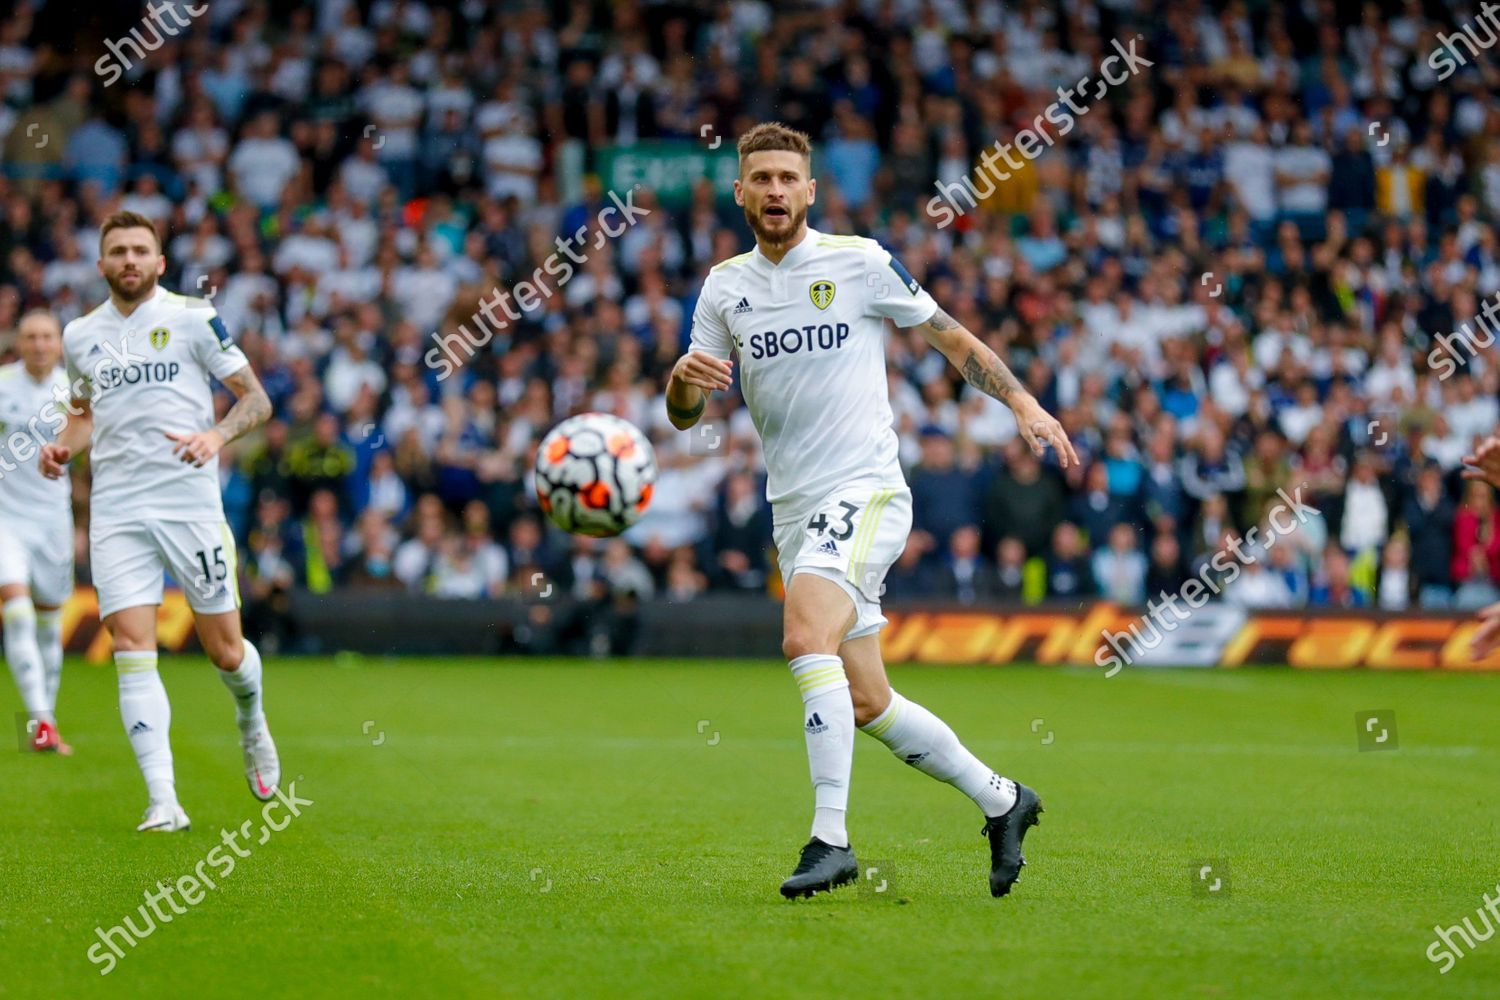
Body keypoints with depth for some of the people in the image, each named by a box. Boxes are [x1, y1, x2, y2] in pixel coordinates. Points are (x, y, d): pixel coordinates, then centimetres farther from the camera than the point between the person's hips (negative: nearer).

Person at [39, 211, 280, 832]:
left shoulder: (193, 317, -1)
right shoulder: (80, 336, 11)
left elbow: (256, 398, 1)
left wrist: (217, 435, -19)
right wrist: (63, 447, 5)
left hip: (191, 501, -2)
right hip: (115, 509, 2)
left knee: (225, 650, 2)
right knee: (131, 645, -11)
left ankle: (252, 727, 38)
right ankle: (163, 802, -12)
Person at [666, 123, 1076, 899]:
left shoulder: (860, 261, -2)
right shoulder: (725, 286, 9)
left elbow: (950, 336, 8)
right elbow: (683, 416, 9)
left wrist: (1023, 404, -2)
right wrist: (686, 376, -14)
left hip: (865, 491, -5)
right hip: (793, 509, 5)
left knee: (807, 638, -29)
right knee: (866, 704, 7)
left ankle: (830, 838, -28)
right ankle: (1000, 800, 26)